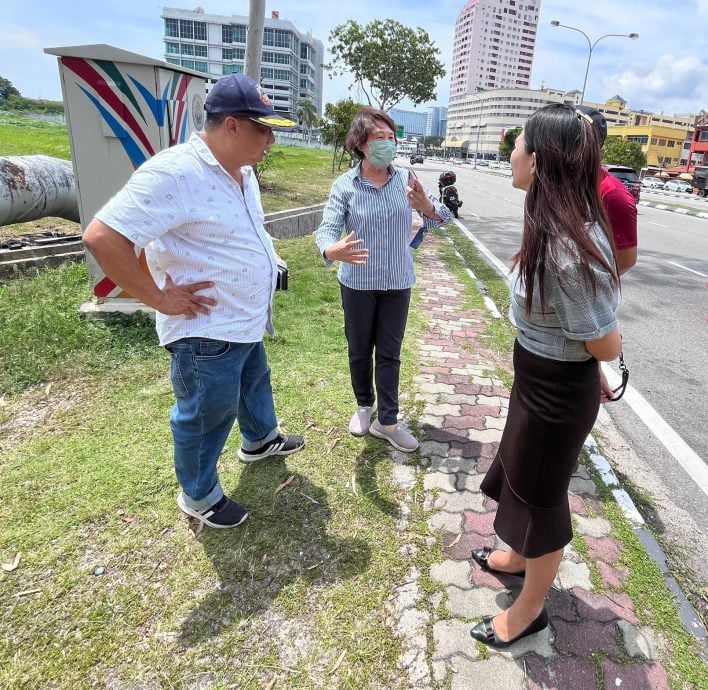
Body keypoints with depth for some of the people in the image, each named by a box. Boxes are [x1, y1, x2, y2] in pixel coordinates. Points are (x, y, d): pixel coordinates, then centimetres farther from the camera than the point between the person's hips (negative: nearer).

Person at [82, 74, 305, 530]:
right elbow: (102, 237, -30)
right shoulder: (175, 173, -26)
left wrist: (267, 266, 14)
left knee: (255, 384, 30)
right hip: (208, 332, -9)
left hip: (248, 321, 9)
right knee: (206, 417, 10)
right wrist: (160, 299, -25)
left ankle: (260, 440, 57)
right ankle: (199, 496, 35)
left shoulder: (242, 169, 3)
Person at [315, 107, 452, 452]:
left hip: (398, 283, 2)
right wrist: (333, 250, -43)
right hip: (357, 283, -1)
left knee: (389, 353, 8)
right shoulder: (344, 185, -10)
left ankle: (387, 421, 19)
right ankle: (364, 405, 36)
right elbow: (326, 228, -19)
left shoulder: (405, 178, -3)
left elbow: (439, 219, -6)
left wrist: (426, 205, -29)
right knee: (359, 351, 13)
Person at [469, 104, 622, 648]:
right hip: (538, 381, 9)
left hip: (557, 394, -9)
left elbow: (607, 346, -21)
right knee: (523, 477, 28)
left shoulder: (568, 251, -32)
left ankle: (530, 609, 40)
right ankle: (520, 556, 57)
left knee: (539, 495, 13)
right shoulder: (556, 227, -2)